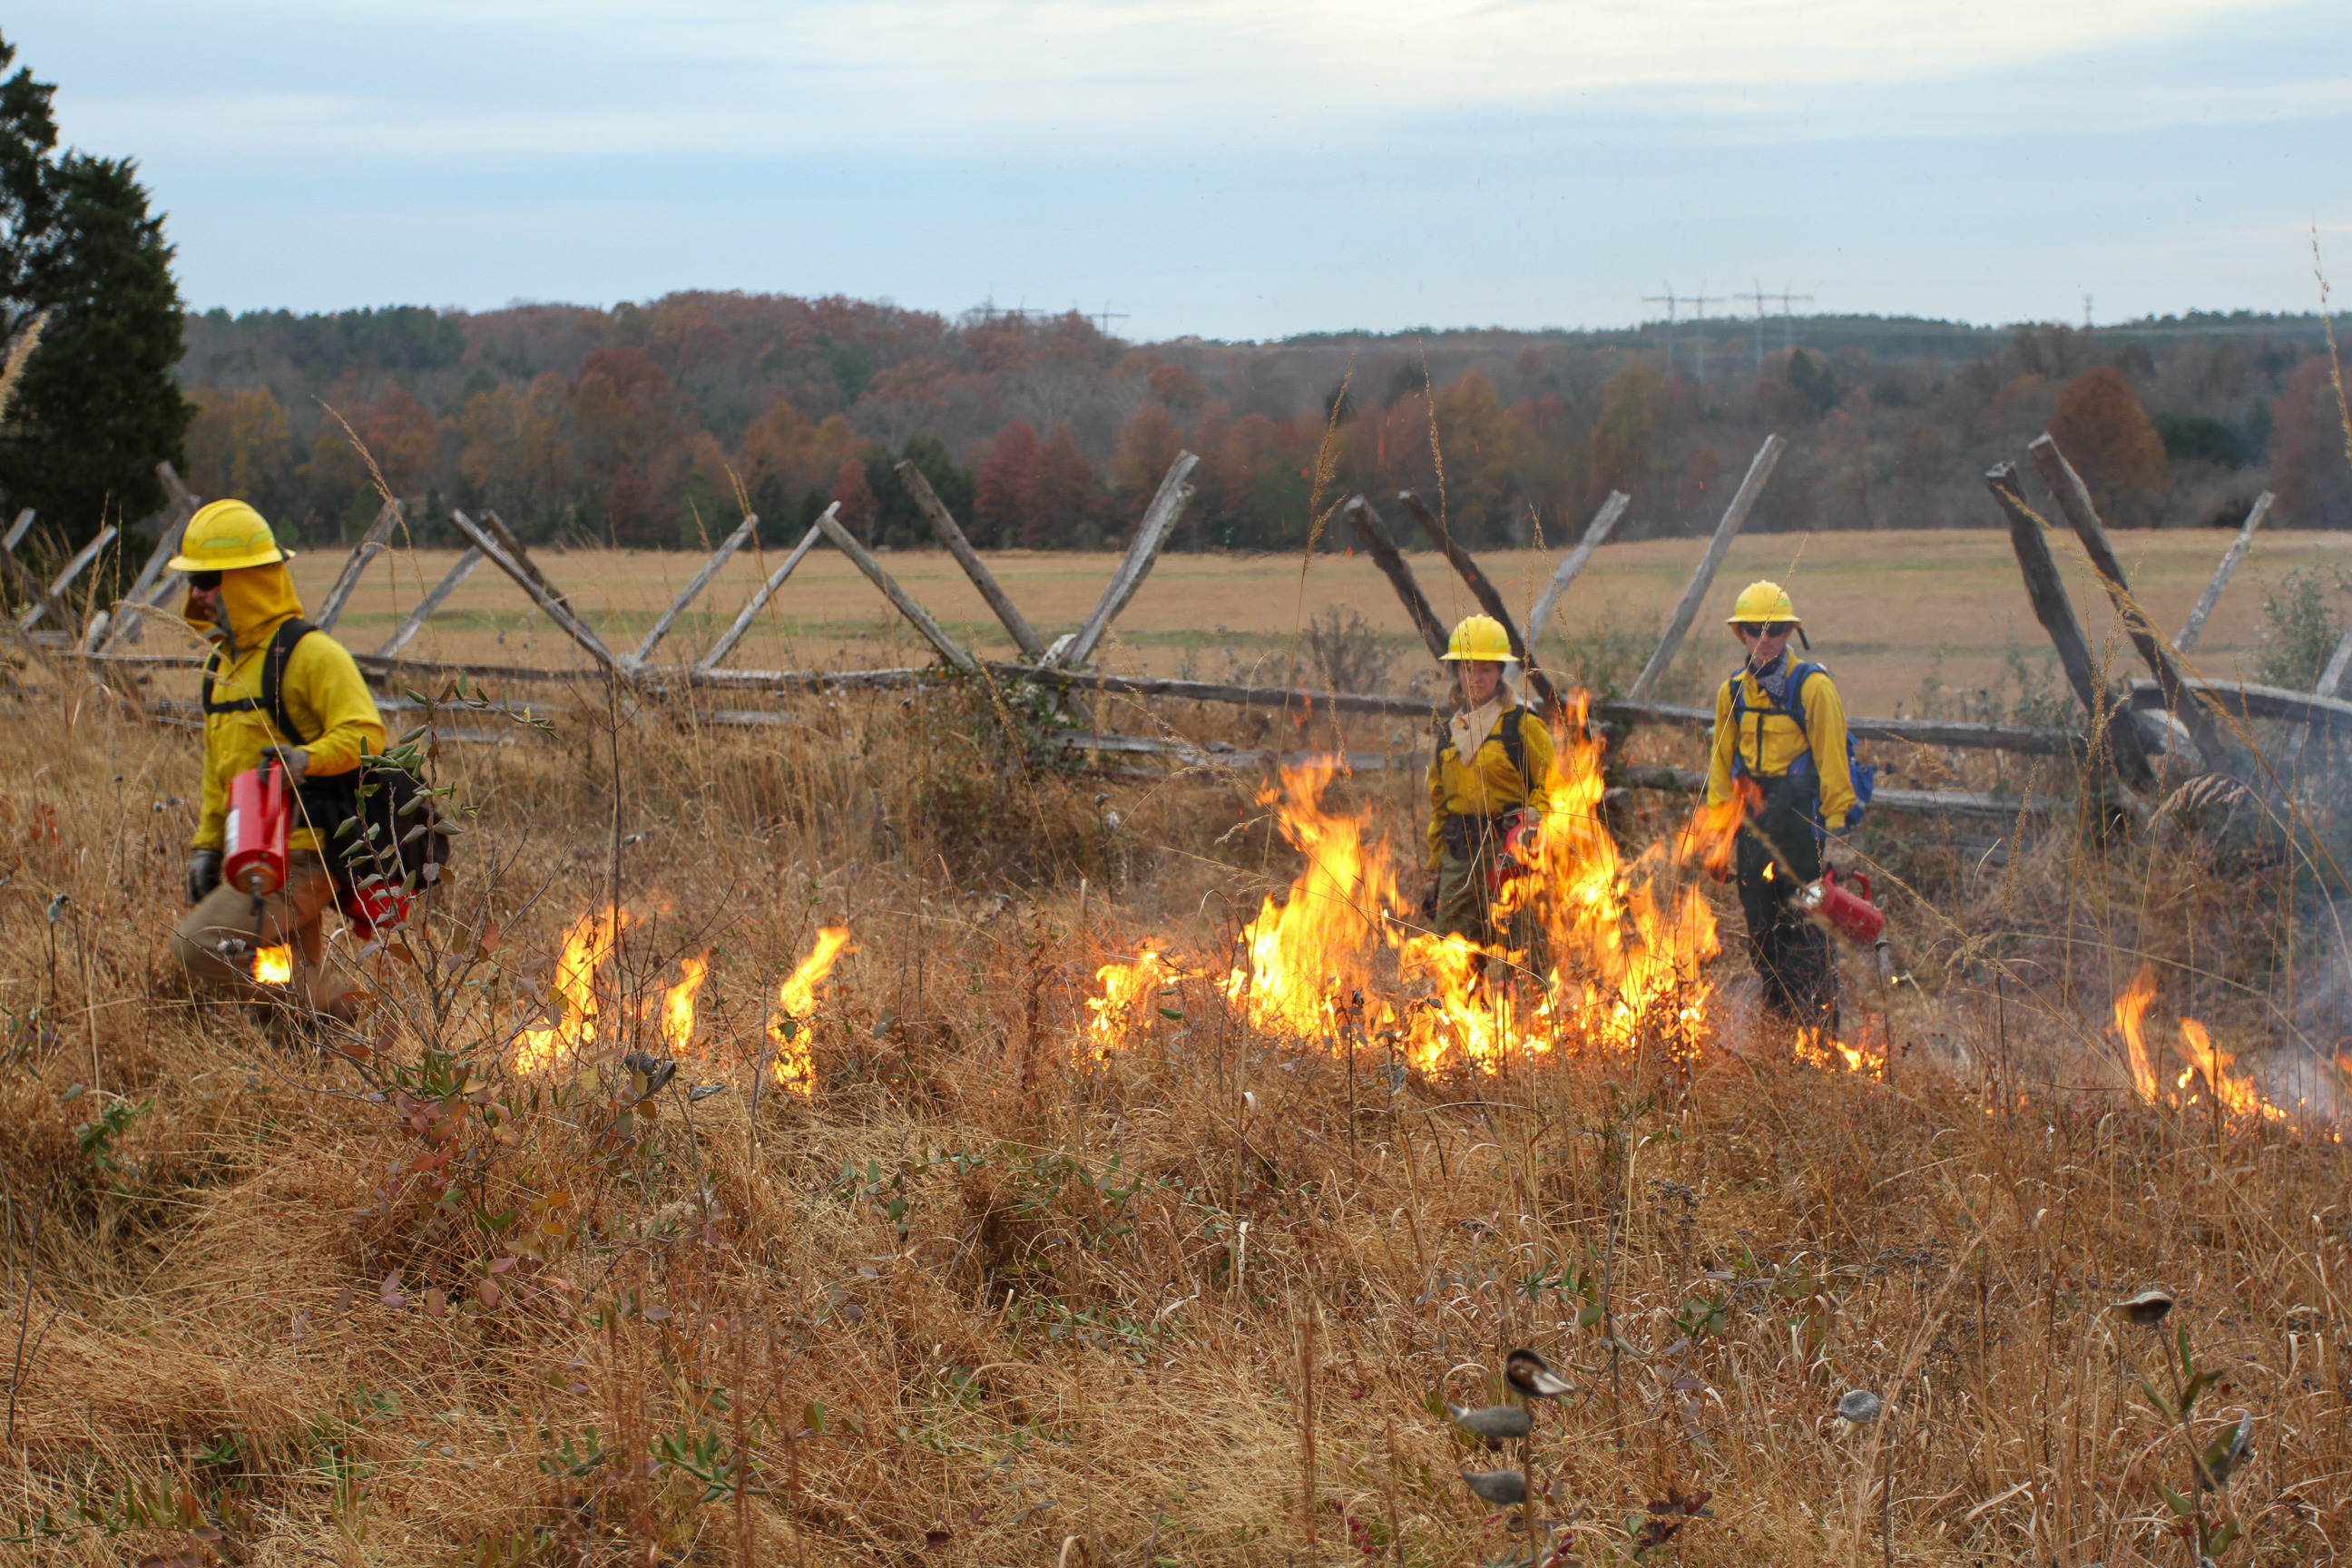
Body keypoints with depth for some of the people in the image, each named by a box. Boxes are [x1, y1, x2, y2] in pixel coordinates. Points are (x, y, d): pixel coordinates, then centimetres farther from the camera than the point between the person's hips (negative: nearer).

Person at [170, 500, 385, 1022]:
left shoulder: (308, 654, -12)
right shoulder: (222, 664, 17)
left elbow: (364, 734, -19)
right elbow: (220, 766, 24)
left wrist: (306, 758, -35)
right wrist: (207, 846, 19)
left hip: (306, 856, -10)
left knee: (198, 946, -19)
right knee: (294, 979, 9)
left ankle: (335, 1012, -13)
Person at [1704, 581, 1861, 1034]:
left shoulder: (1813, 686, -6)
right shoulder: (1733, 691, 12)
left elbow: (1832, 760, -6)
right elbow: (1722, 763, 19)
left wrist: (1837, 823, -10)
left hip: (1801, 816, -6)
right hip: (1755, 822, 6)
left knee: (1806, 928, -8)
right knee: (1761, 927, 9)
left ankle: (1820, 1032, -2)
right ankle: (1778, 1026, 20)